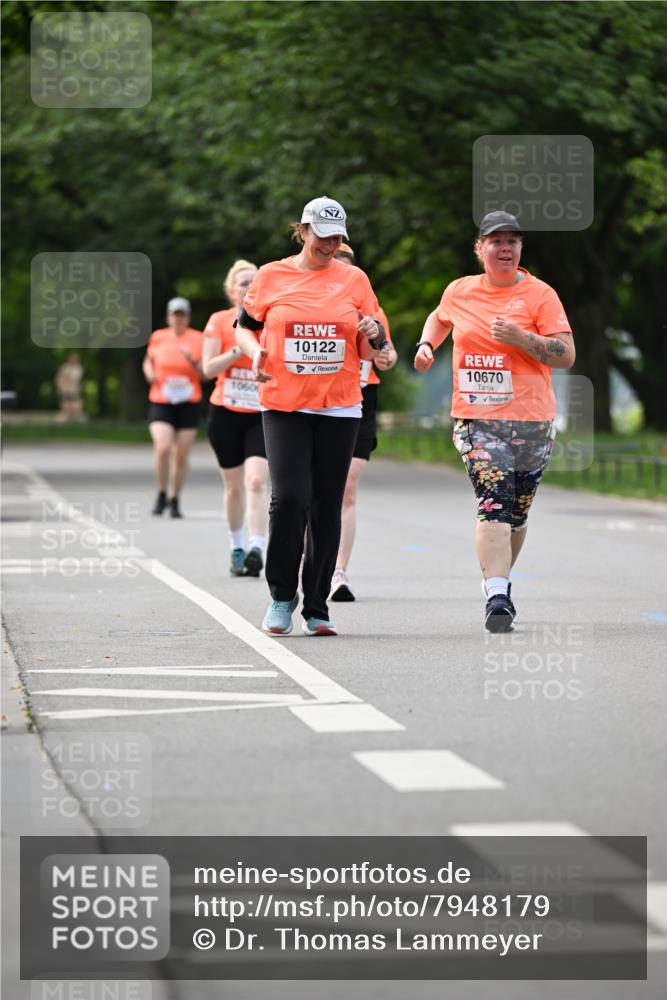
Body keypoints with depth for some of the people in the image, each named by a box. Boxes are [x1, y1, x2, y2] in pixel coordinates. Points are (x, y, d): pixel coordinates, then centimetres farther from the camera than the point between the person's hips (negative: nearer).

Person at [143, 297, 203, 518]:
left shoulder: (197, 339, 1)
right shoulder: (158, 337, 5)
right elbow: (148, 361, 21)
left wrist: (193, 361, -18)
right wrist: (149, 373, 0)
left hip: (188, 404, 0)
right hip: (160, 403, 0)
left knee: (181, 455, 2)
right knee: (163, 447, -20)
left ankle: (175, 500, 18)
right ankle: (161, 494, 0)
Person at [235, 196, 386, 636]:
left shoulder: (354, 279, 7)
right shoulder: (272, 276, 3)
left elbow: (370, 352, 11)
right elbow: (245, 326, 14)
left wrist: (372, 336, -12)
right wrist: (256, 353, -6)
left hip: (339, 409, 2)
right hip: (284, 406, -1)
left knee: (327, 507, 2)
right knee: (289, 497, -14)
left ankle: (316, 607, 11)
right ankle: (282, 596, 4)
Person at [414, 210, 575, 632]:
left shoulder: (540, 294, -2)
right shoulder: (459, 291, 8)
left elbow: (567, 355, -8)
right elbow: (440, 318, 32)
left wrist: (520, 337, -19)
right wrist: (427, 345, 13)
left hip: (532, 419, 0)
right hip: (477, 419, 0)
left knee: (517, 512, 10)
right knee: (493, 506, -17)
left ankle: (499, 580, 33)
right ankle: (497, 595, -26)